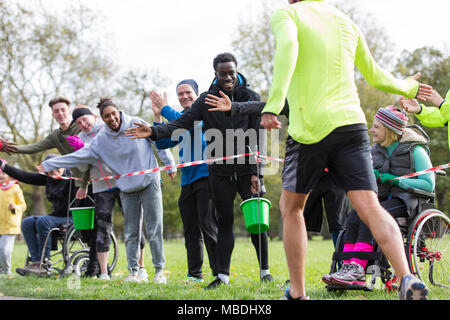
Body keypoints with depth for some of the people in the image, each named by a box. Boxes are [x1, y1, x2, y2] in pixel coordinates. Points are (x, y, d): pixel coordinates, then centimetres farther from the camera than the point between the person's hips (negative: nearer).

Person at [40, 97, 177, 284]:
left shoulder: (137, 124, -6)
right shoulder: (101, 139, 0)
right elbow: (80, 155, 0)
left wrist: (170, 165, 2)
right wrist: (49, 164, -4)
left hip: (149, 184, -3)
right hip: (127, 188, 3)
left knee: (154, 230, -4)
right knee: (131, 233, 4)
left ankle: (159, 270, 4)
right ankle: (133, 271, 13)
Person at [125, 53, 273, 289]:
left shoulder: (251, 97, -1)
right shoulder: (206, 100, 4)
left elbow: (257, 139, -4)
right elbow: (182, 123, -3)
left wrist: (256, 172, -10)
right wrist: (155, 132, -20)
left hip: (247, 170, -2)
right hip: (220, 172, 2)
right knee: (224, 223, 6)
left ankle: (264, 270, 13)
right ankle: (223, 275, 11)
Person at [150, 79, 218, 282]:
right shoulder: (178, 118, 19)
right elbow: (161, 143, 16)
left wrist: (165, 109, -10)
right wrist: (157, 116, 7)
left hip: (205, 176, -7)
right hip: (187, 180, 7)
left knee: (208, 225, -13)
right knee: (190, 229, 8)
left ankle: (220, 272, -10)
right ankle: (194, 274, 13)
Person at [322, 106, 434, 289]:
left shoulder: (415, 150, -6)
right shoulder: (376, 149, 14)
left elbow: (428, 184, -11)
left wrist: (395, 180, -15)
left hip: (407, 199, -6)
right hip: (383, 197, 6)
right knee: (354, 215, -25)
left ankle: (357, 269, -40)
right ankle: (347, 269, -36)